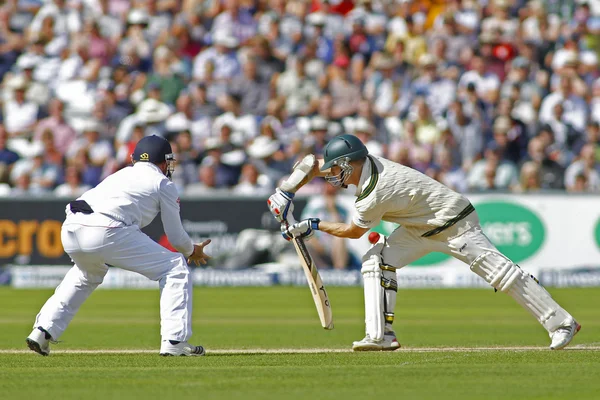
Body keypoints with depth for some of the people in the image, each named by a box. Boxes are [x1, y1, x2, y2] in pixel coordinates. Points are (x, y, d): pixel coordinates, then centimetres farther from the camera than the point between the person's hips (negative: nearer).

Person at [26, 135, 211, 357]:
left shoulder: (121, 174, 34)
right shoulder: (163, 183, 16)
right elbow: (176, 236, 17)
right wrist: (192, 251, 38)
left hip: (70, 230, 7)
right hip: (105, 232, -7)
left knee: (87, 275, 38)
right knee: (175, 268, 7)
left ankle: (42, 332, 28)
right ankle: (174, 342, 0)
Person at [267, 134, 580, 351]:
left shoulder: (375, 194, -31)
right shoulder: (364, 162, -7)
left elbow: (353, 231, -14)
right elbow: (312, 165, 6)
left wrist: (314, 226, -4)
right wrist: (287, 192, -4)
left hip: (454, 226, -10)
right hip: (422, 228, 10)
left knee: (497, 270, -12)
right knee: (377, 260, -3)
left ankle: (561, 323, -9)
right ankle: (381, 335, -6)